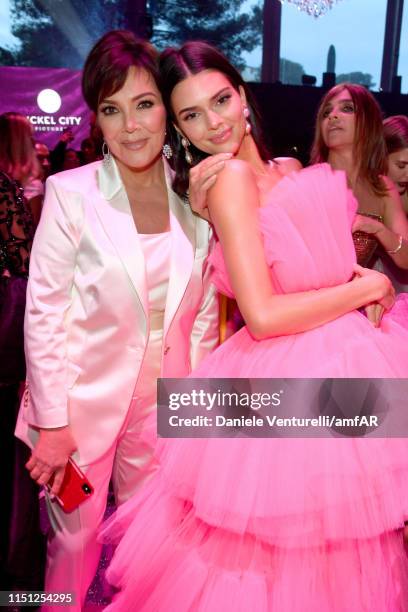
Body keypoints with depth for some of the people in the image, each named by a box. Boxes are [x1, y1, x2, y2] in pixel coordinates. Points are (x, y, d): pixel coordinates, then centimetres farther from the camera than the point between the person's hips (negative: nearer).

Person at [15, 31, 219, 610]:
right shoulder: (70, 193, -13)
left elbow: (204, 310, 4)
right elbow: (43, 315, -11)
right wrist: (52, 423, -10)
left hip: (163, 404, 4)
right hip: (83, 399, -3)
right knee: (75, 541, 13)